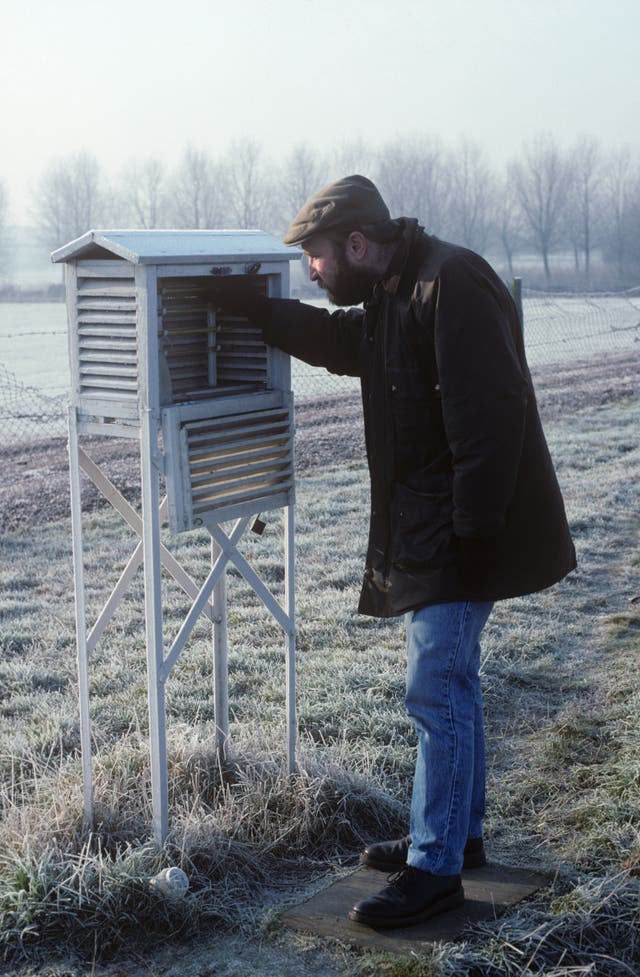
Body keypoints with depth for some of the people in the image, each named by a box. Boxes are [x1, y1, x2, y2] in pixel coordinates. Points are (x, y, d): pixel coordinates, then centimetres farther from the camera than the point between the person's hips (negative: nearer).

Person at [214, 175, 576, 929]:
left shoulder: (450, 285, -18)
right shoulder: (392, 298, 14)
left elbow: (488, 414, -25)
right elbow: (335, 338, 31)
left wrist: (475, 529, -25)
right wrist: (253, 308, 19)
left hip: (458, 536, -10)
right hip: (424, 532, 10)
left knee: (438, 691, -6)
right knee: (449, 683, 17)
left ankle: (435, 868, 3)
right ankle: (457, 834, 31)